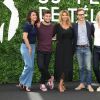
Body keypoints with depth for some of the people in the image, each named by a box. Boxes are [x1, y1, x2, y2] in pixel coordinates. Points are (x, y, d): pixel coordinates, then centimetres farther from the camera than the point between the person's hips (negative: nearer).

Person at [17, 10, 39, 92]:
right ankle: (22, 82, 7)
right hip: (26, 46, -8)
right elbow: (24, 37, -18)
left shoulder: (35, 26, 9)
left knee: (31, 67, 6)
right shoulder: (27, 25, -12)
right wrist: (29, 48, -16)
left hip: (32, 46, 8)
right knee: (29, 66, -11)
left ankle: (27, 85, 13)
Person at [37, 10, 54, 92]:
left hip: (48, 50, 2)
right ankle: (50, 78, 12)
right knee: (41, 66, -14)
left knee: (46, 67, 6)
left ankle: (42, 84, 22)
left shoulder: (53, 27, 1)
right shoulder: (39, 25, -6)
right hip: (40, 50, -2)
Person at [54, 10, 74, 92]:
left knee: (67, 65, 0)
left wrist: (73, 48, 6)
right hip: (60, 48, -3)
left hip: (69, 48, 3)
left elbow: (73, 37, 11)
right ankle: (61, 84, 7)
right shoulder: (57, 26, 0)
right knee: (60, 65, -2)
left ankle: (61, 83, 8)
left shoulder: (71, 26, 9)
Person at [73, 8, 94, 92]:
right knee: (81, 67, 10)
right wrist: (73, 48, 0)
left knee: (88, 67, -3)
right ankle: (82, 84, 17)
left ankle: (89, 85, 4)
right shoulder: (74, 25, 3)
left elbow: (94, 35, 3)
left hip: (87, 48, -1)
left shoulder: (90, 24, 1)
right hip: (78, 48, 2)